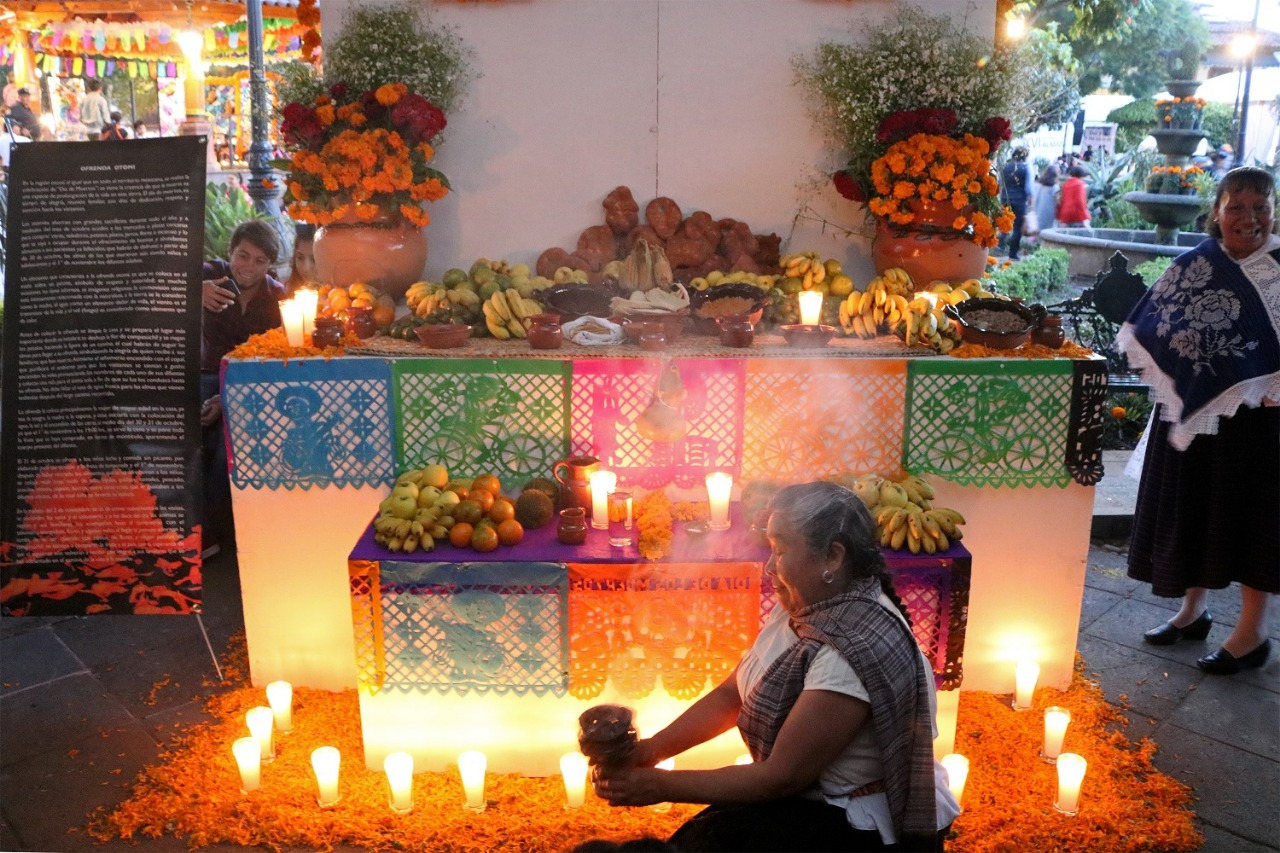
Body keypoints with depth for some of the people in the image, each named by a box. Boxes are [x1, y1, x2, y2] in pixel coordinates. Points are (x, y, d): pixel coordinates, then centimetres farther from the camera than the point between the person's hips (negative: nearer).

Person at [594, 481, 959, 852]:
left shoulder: (856, 650, -29)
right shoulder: (802, 605, -2)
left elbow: (781, 776, -24)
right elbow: (731, 694, 5)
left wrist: (661, 786, -20)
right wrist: (652, 748, -7)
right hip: (815, 795, 7)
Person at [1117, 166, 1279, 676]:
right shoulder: (1191, 267, 3)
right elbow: (1146, 333, 8)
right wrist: (1171, 383, -3)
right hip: (1191, 417, 4)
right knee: (1191, 510, 14)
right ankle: (1194, 609, 32)